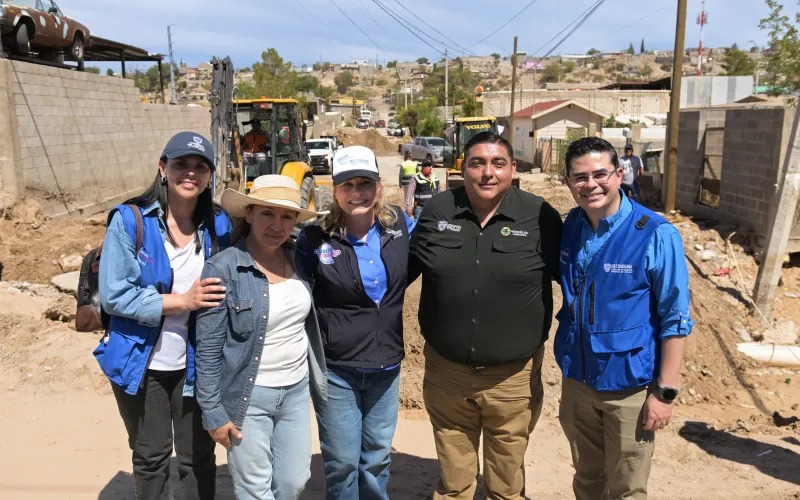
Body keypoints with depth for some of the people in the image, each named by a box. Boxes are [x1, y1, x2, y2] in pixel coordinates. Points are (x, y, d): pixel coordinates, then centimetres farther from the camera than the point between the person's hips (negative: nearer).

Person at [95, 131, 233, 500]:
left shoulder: (218, 225, -4)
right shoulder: (129, 220, -13)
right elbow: (114, 295, -17)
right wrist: (184, 301, -23)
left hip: (196, 364, 2)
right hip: (141, 363, -1)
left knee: (198, 457, 12)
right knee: (151, 457, 18)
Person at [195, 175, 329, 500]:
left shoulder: (300, 259, -1)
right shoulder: (223, 269, -16)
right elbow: (208, 349, -13)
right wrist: (213, 413, -11)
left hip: (296, 391, 5)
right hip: (247, 397, -5)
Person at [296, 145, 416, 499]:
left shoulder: (400, 224, -2)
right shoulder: (315, 238, -12)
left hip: (386, 367, 3)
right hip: (335, 369, -3)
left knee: (377, 458, 19)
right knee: (343, 462, 10)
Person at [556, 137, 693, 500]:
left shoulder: (656, 235, -17)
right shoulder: (569, 227, -2)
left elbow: (676, 319, -12)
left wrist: (665, 391, -13)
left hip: (629, 385, -4)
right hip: (576, 379, 5)